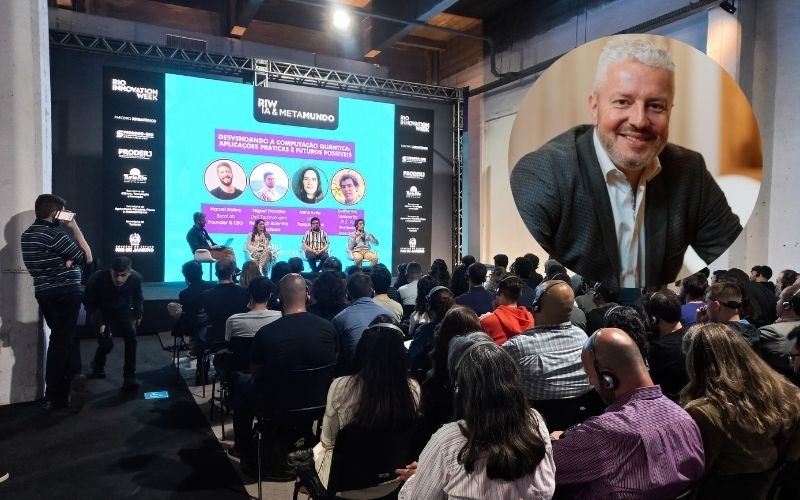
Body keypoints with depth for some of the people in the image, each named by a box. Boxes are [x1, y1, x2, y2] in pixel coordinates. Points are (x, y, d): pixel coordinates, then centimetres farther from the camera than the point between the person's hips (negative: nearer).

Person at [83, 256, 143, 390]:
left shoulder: (136, 278, -25)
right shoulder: (97, 279, -32)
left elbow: (138, 297, -2)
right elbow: (90, 304, -17)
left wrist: (138, 315, 1)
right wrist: (100, 323, -24)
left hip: (123, 310, 2)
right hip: (102, 311, -2)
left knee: (131, 337, -16)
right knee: (107, 343, -12)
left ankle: (129, 377, -6)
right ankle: (98, 365, 24)